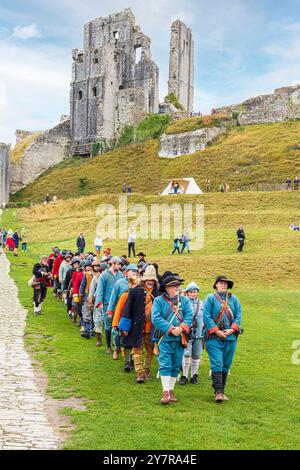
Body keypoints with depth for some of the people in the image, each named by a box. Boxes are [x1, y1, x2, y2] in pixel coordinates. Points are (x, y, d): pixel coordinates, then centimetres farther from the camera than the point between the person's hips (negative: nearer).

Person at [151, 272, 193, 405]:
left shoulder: (184, 300, 9)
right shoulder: (158, 301, -2)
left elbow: (189, 315, -1)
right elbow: (156, 318, -12)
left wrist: (181, 328, -17)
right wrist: (170, 329, -19)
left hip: (180, 339, 4)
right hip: (165, 339, -4)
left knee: (176, 366, 10)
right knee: (165, 365, -7)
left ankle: (171, 390, 22)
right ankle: (165, 392, -2)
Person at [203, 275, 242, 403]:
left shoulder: (233, 299, 12)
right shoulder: (210, 298, 1)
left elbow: (238, 316, 7)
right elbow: (206, 316, -6)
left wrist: (232, 329, -8)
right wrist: (216, 331, -14)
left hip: (230, 337, 4)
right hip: (214, 338, -4)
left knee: (226, 365, 8)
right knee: (217, 364, -10)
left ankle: (221, 390, 18)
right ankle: (218, 392, -8)